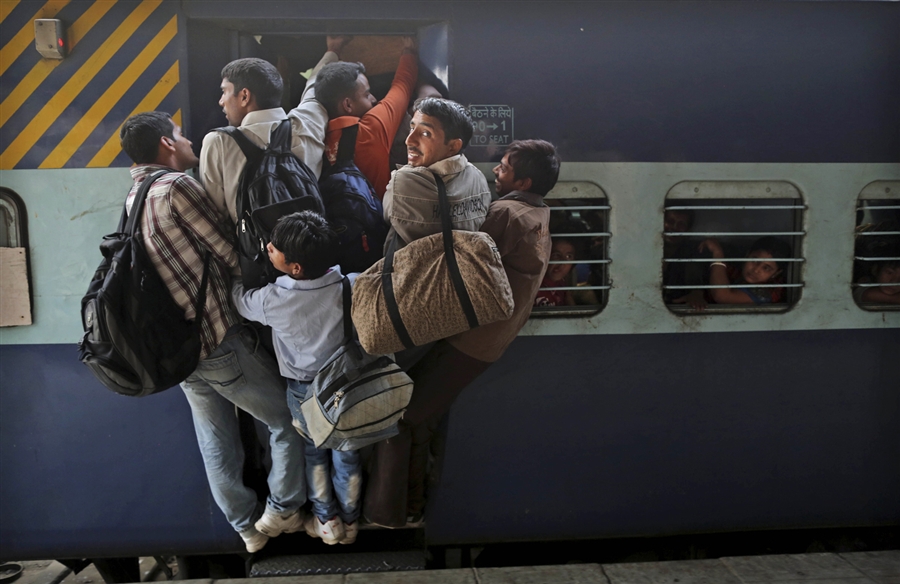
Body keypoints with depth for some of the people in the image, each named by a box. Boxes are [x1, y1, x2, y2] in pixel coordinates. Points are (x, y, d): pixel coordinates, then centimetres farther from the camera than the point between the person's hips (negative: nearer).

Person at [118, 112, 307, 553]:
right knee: (289, 419, 9)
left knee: (217, 444, 18)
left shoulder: (133, 199, 12)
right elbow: (232, 254, -11)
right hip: (219, 339, -9)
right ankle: (283, 511, 19)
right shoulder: (177, 187, -14)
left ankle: (247, 527, 31)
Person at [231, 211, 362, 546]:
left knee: (313, 452, 24)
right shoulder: (351, 287, -26)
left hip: (303, 389, -1)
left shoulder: (272, 300, -27)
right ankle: (350, 520, 38)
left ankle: (326, 520, 37)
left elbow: (239, 299, -5)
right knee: (347, 452, 20)